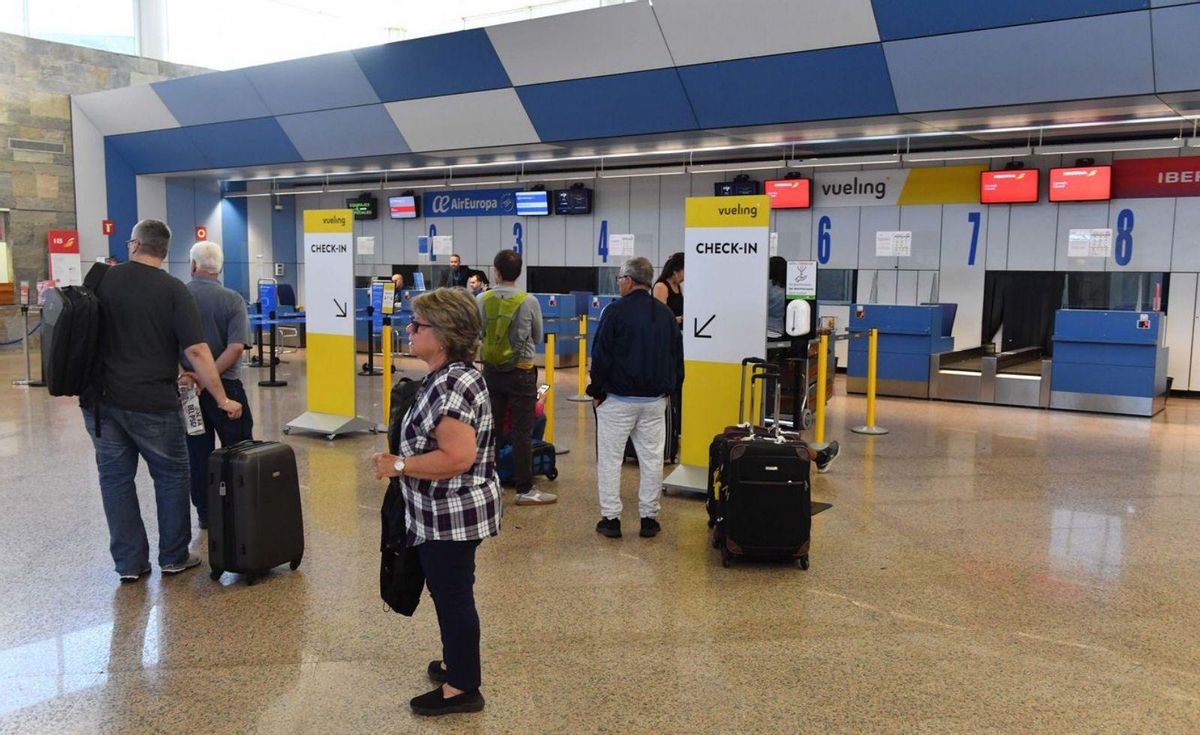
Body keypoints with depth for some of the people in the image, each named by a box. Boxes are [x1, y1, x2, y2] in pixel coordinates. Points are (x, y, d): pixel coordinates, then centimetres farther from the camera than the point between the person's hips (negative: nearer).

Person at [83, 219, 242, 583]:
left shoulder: (102, 279, 4)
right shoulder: (174, 290, -7)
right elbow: (196, 351, -14)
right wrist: (222, 399, -9)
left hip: (101, 400, 3)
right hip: (151, 403, -3)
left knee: (115, 477, 12)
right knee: (172, 475, 12)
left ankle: (129, 562, 16)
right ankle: (174, 557, 18)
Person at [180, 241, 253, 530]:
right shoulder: (233, 300, -8)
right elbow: (236, 347, -19)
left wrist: (185, 374, -11)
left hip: (186, 386, 2)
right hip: (225, 386, -2)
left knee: (197, 452, 11)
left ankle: (204, 514, 18)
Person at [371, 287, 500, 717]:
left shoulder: (452, 386, -26)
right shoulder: (450, 376, 7)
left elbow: (457, 457, -32)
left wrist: (399, 465, -22)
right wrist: (404, 461, 10)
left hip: (453, 515, -10)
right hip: (445, 513, 10)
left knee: (454, 596, 5)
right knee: (449, 593, 24)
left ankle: (463, 687, 21)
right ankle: (458, 663, 42)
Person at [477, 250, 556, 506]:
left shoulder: (482, 300, -5)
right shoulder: (528, 302, -11)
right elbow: (537, 338, 3)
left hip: (491, 370, 3)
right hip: (520, 372, -3)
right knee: (522, 432, 1)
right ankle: (524, 489, 5)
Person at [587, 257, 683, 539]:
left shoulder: (615, 311, -11)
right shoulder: (666, 314, 6)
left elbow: (600, 355, -11)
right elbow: (677, 356, 12)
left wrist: (596, 392, 0)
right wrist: (669, 390, 18)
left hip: (618, 399, -4)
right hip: (655, 399, 5)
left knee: (610, 458, 5)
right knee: (652, 458, 10)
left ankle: (610, 518, 8)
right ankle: (649, 518, 15)